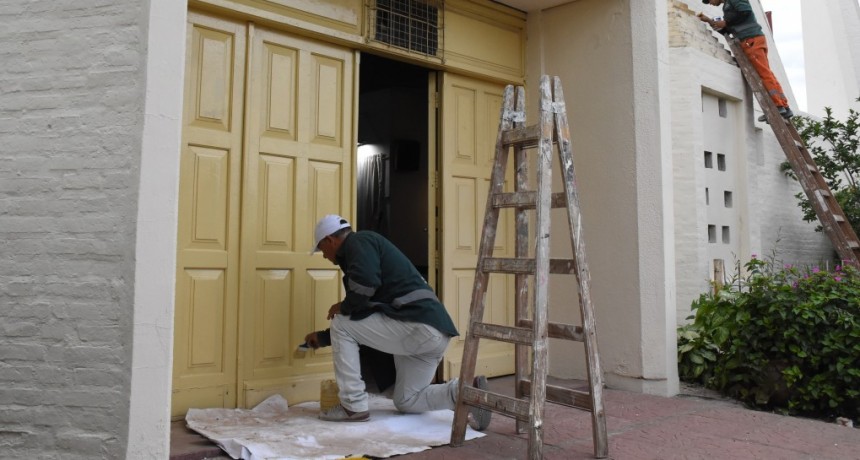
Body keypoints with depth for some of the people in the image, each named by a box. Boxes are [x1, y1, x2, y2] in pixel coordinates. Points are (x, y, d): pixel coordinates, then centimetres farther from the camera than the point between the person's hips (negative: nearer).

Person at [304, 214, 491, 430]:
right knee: (406, 401, 21)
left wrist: (344, 307, -2)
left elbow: (365, 283, -23)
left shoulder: (358, 241, 0)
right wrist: (322, 337, 41)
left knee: (341, 324, 2)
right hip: (433, 331, 10)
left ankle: (354, 406, 3)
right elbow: (359, 325, 33)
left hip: (417, 325, -10)